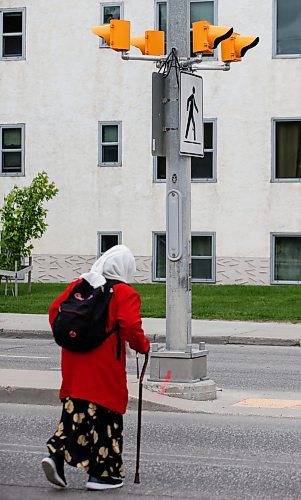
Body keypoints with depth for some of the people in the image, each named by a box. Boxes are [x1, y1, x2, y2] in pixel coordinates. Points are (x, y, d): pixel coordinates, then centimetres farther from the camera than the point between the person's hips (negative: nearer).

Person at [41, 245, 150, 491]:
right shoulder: (125, 293, -7)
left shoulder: (78, 285, 10)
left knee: (74, 411, 16)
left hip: (74, 362, 5)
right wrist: (143, 346, 0)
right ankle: (102, 473, 10)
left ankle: (56, 455, 0)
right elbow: (131, 327, -17)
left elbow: (55, 309, 10)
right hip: (105, 368, -5)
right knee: (105, 415, 5)